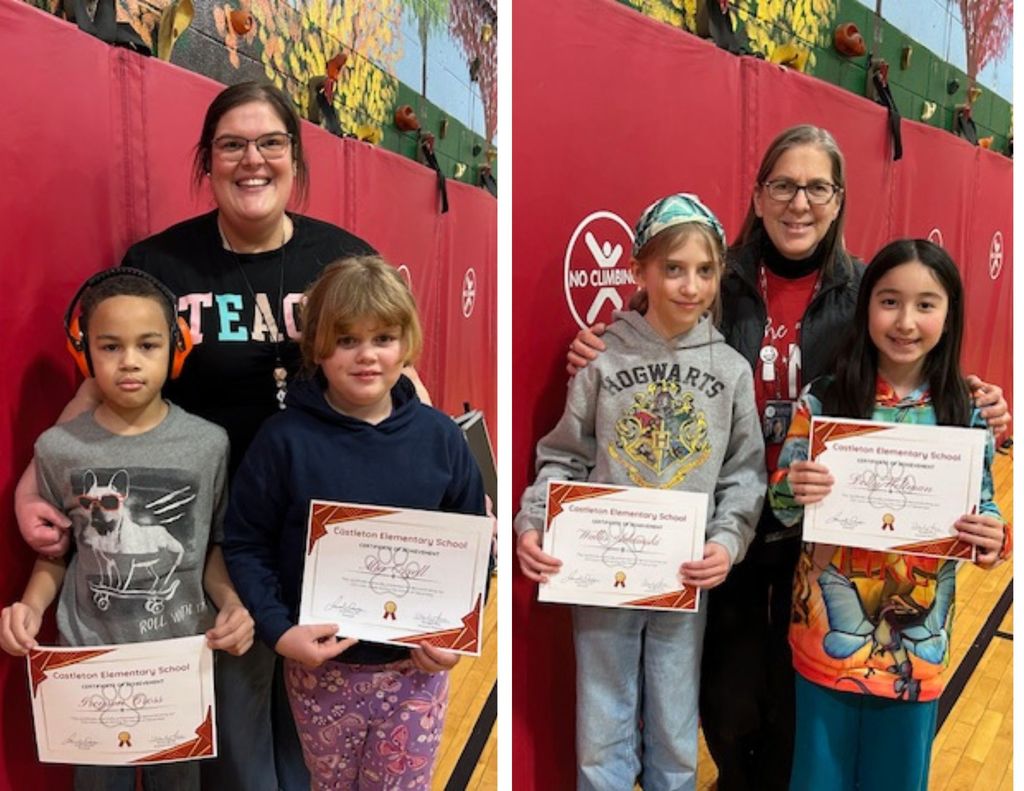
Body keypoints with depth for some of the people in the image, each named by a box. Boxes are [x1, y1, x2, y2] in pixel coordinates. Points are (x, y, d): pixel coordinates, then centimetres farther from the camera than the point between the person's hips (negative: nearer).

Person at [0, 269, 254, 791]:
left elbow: (213, 548, 1)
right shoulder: (57, 449, -8)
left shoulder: (209, 444, -10)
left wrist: (231, 604, -16)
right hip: (90, 661, 0)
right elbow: (55, 553, 4)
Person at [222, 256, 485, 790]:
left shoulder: (439, 436, -6)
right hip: (321, 666, 0)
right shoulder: (285, 439, -12)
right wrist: (277, 630, -17)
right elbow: (245, 545, -6)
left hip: (417, 666, 1)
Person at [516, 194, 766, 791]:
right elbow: (563, 458, 0)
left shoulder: (731, 369, 2)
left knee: (676, 739, 14)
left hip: (687, 578, 1)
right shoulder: (603, 358, -4)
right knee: (601, 740, 10)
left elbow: (745, 474, 4)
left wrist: (728, 542, -12)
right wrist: (532, 525, -14)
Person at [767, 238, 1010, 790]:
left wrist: (995, 541, -17)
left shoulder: (965, 414, -3)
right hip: (828, 631, -1)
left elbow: (983, 511, 4)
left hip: (917, 642, 1)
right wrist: (795, 492, -26)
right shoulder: (824, 400, -8)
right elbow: (782, 503, -5)